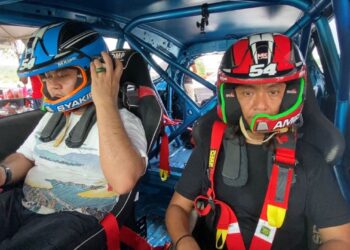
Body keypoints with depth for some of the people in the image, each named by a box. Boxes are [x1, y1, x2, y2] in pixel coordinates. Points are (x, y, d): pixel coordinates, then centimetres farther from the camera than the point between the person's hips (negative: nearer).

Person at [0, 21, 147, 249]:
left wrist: (106, 102, -28)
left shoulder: (123, 120, -12)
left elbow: (123, 182, -30)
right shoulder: (52, 116, 13)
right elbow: (25, 156, 21)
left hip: (76, 217, -6)